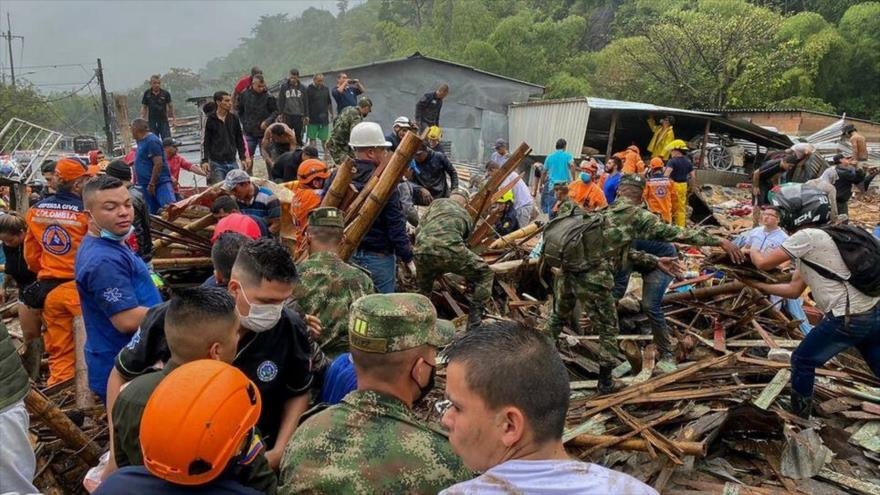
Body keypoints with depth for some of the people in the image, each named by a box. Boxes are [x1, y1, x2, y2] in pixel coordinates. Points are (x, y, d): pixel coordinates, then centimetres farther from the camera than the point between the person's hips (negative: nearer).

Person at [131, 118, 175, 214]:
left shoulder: (151, 141, -15)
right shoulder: (142, 141, 14)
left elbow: (158, 164, -21)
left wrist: (151, 184, -21)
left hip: (159, 183, -10)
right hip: (147, 184, 10)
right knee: (153, 213, 10)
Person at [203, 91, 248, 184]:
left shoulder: (234, 118, 8)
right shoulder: (209, 119, -3)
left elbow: (240, 140, 14)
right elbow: (204, 141, -3)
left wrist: (243, 158, 10)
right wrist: (204, 160, -10)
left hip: (232, 163, 4)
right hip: (216, 163, -4)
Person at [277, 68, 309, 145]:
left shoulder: (302, 87, 5)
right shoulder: (284, 86, 2)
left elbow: (305, 103, 9)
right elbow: (280, 101, 4)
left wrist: (306, 116, 6)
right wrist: (280, 113, -2)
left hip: (299, 116, 1)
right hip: (287, 115, -1)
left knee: (299, 136, 6)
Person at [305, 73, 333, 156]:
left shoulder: (326, 89, 11)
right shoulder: (309, 90, -5)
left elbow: (329, 103, 21)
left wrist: (331, 114, 20)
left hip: (324, 119, 4)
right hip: (313, 119, -3)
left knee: (324, 138, 8)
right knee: (312, 138, 3)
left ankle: (326, 154, 16)